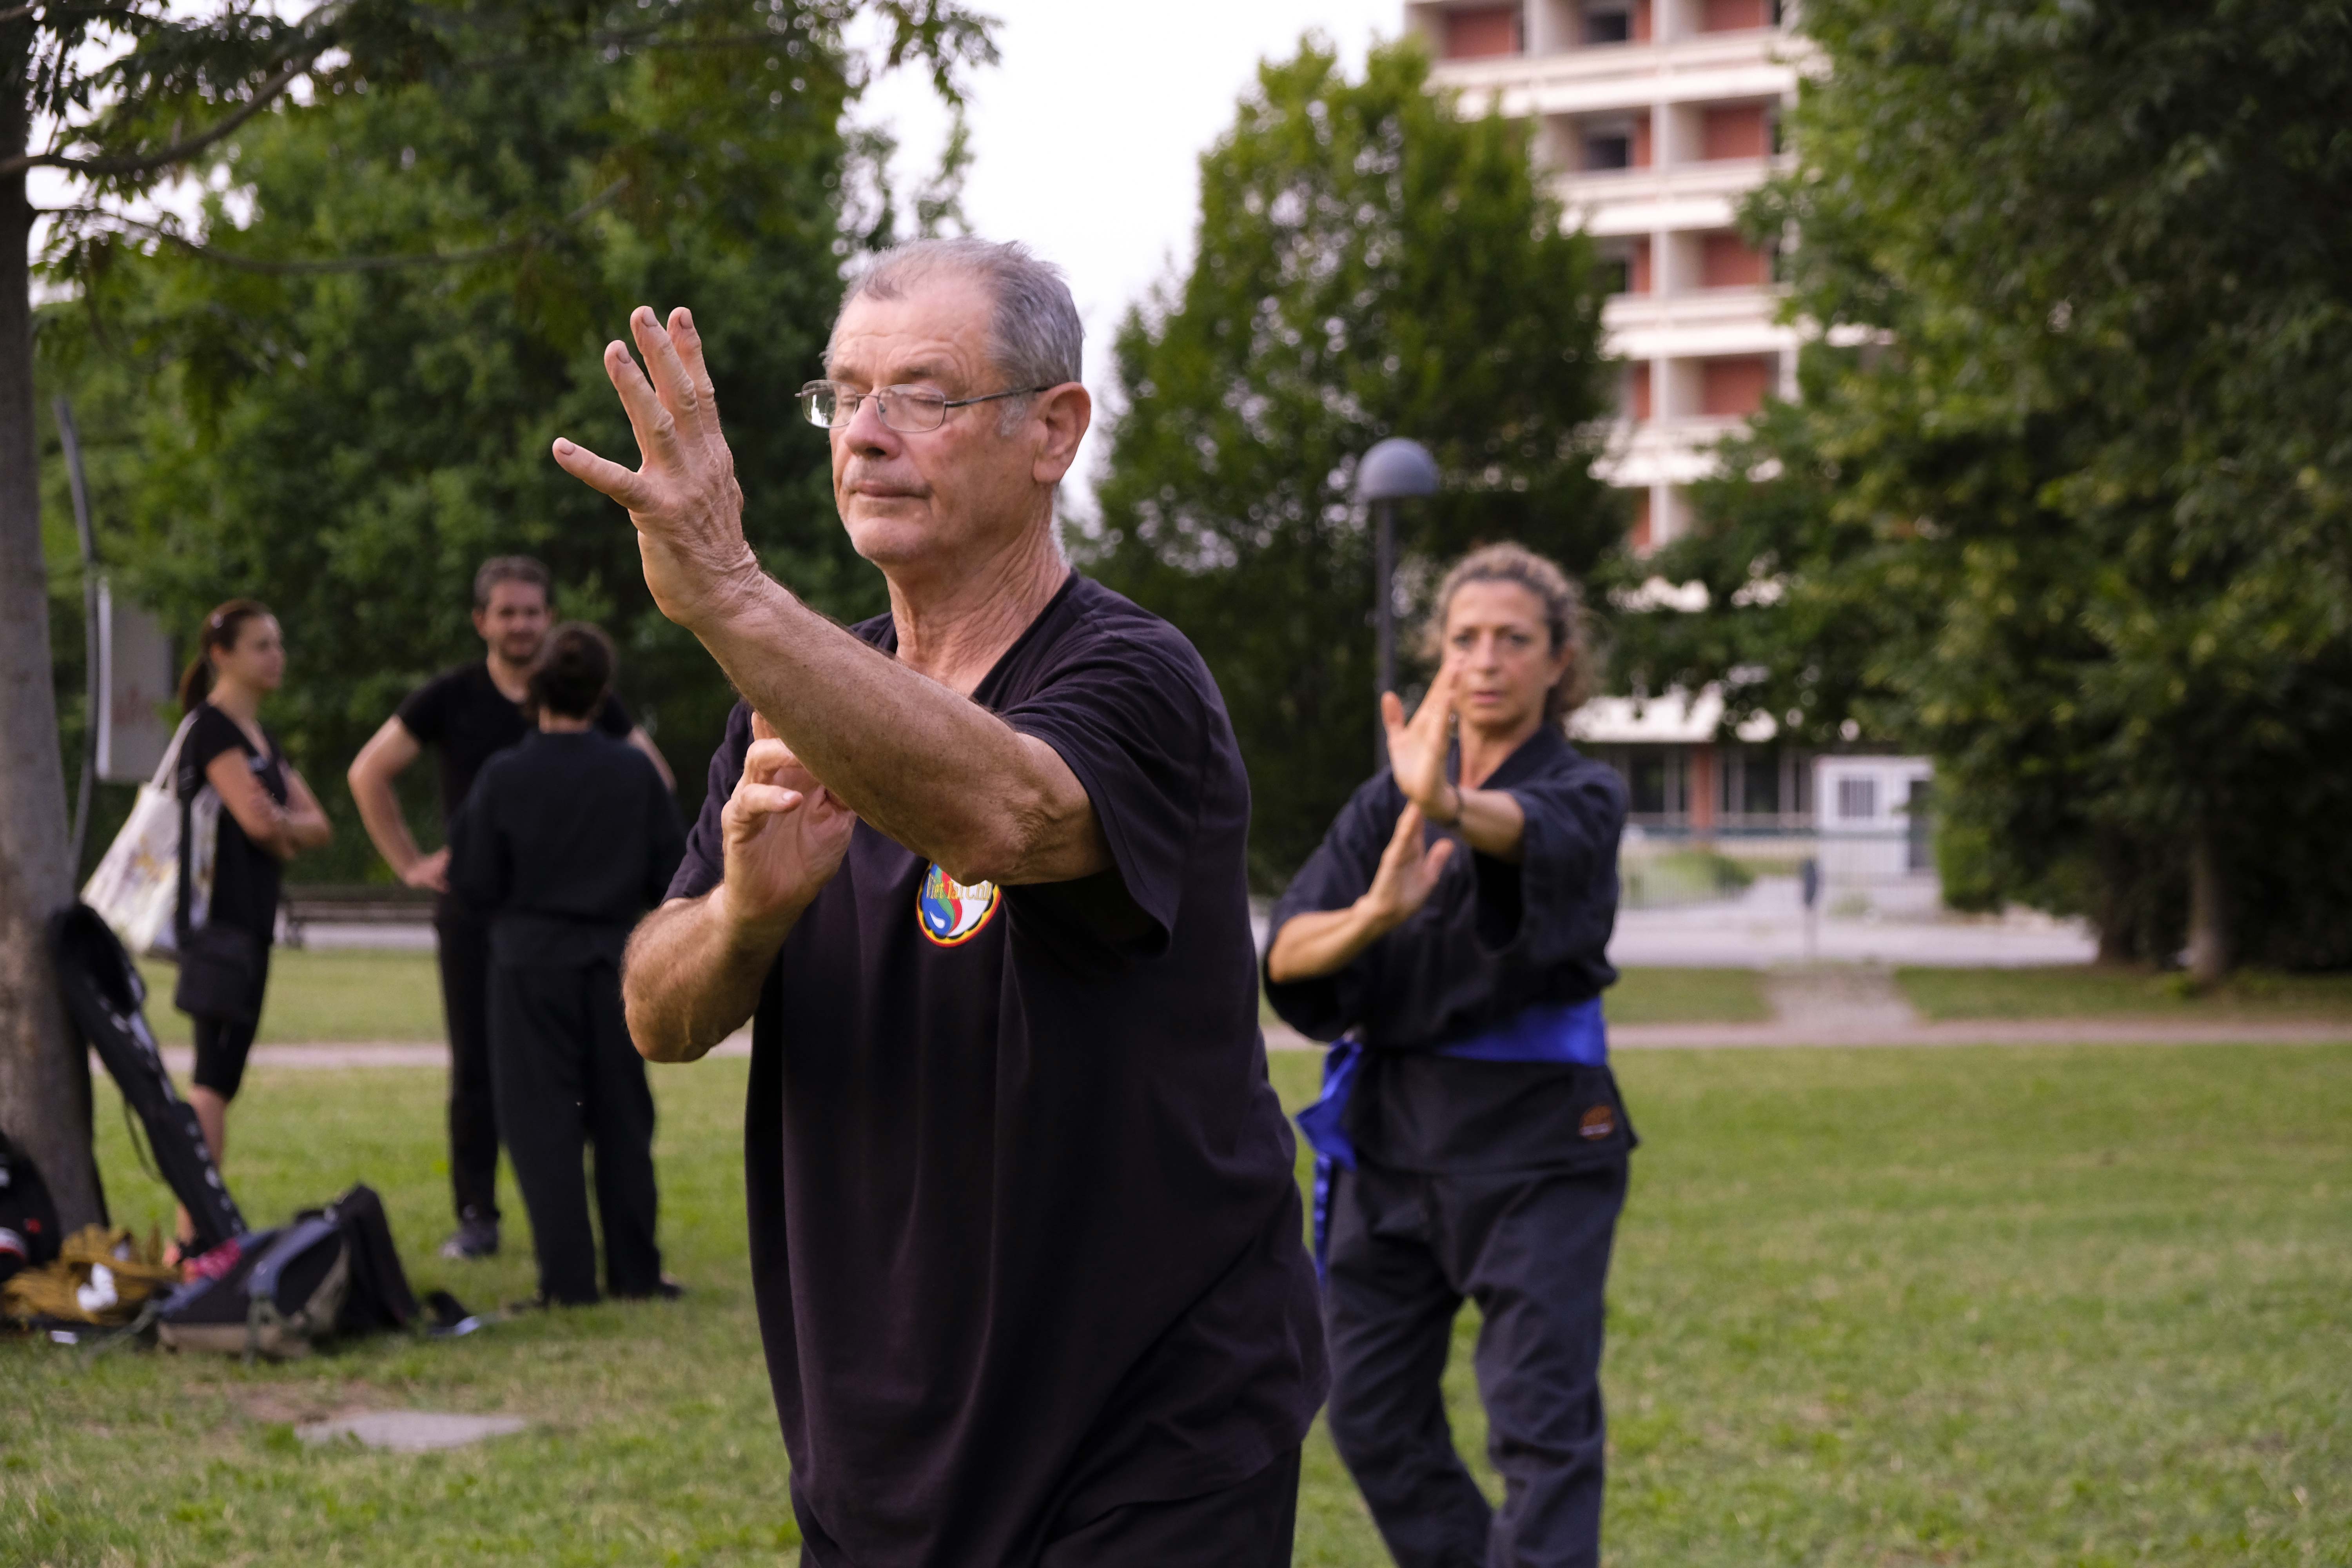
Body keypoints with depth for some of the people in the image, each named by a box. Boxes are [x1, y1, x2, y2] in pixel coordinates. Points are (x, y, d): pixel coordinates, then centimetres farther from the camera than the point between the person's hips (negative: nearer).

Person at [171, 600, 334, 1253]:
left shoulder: (261, 736, 20)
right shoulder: (211, 728, -8)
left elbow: (317, 824, 13)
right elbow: (257, 818, -19)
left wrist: (279, 825, -6)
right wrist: (290, 829, 1)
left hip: (250, 921, 9)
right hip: (216, 917, -9)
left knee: (221, 1076, 10)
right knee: (214, 1077, -15)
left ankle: (208, 1225, 14)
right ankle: (193, 1233, -18)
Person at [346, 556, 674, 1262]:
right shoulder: (450, 698, 3)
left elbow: (653, 777, 14)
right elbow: (369, 774, 10)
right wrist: (411, 864, 3)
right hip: (474, 907, 0)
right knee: (476, 1069, 0)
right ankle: (476, 1216, 7)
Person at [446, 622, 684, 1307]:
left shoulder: (504, 778, -9)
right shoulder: (636, 774, -3)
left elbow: (474, 884, -6)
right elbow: (673, 873, 2)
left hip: (531, 966, -2)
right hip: (614, 964, 3)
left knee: (543, 1122, 2)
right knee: (622, 1120, 12)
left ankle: (568, 1277, -3)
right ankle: (635, 1270, 15)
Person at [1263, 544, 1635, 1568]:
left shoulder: (1583, 795, -5)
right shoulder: (1388, 798, 7)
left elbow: (1534, 832, -33)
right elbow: (1286, 953, -7)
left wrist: (1451, 804, -56)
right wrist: (1373, 915, -30)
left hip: (1536, 1146, -5)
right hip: (1391, 1137, 5)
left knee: (1541, 1425, -10)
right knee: (1372, 1417, 10)